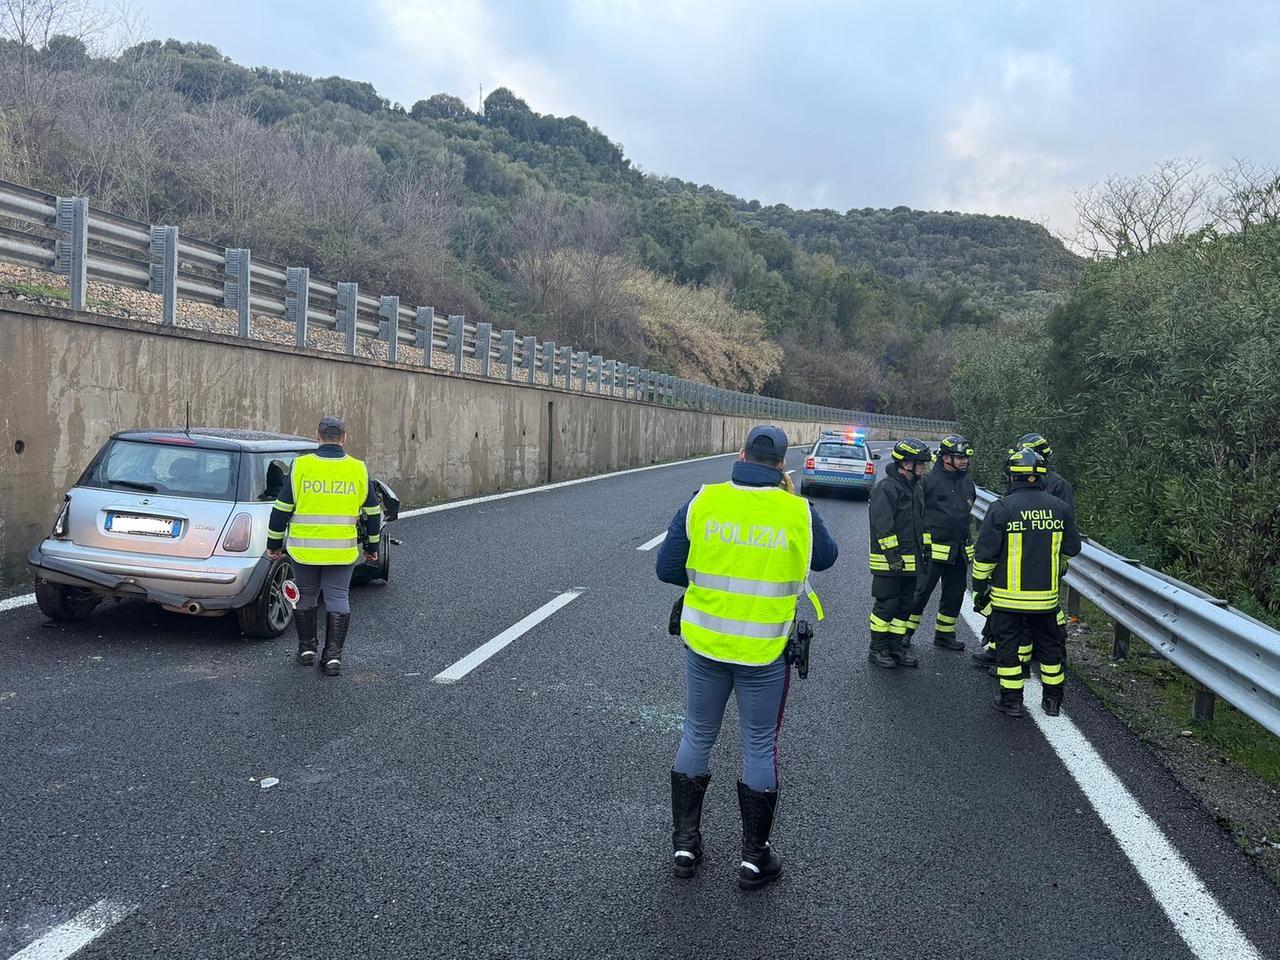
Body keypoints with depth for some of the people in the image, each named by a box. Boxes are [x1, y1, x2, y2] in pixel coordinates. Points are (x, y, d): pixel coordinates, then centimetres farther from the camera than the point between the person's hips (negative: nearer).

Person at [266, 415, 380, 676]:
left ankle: (306, 649, 25)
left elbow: (281, 510, -1)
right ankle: (333, 655, 5)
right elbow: (373, 513, 8)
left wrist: (274, 544, 10)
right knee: (337, 599, 8)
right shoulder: (358, 470, 0)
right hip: (343, 551, 0)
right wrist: (372, 547, 20)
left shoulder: (301, 466, -5)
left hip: (303, 549, 0)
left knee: (305, 597, 16)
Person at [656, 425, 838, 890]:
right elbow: (826, 557, 9)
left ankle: (684, 844, 27)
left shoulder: (702, 502, -9)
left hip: (704, 644, 1)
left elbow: (668, 568, -4)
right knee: (759, 747, 13)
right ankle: (754, 858, 23)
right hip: (765, 653, -1)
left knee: (697, 737, 17)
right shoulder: (798, 513, -10)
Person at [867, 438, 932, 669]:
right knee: (886, 605, -2)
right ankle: (877, 650, 10)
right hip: (889, 562, -9)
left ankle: (896, 647, 22)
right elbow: (882, 525, -20)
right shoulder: (885, 488, -15)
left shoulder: (914, 487, 15)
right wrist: (893, 555, -22)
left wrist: (922, 551, 22)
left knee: (905, 606, 12)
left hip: (910, 561, 9)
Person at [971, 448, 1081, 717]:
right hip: (1046, 595, 4)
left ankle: (1011, 700, 12)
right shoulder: (1060, 508, 0)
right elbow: (1071, 549, 12)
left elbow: (984, 554, -10)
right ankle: (1053, 700, 26)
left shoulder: (1002, 508, -12)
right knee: (1049, 644, 16)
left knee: (1008, 644, 7)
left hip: (1008, 595, -4)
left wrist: (979, 588, 1)